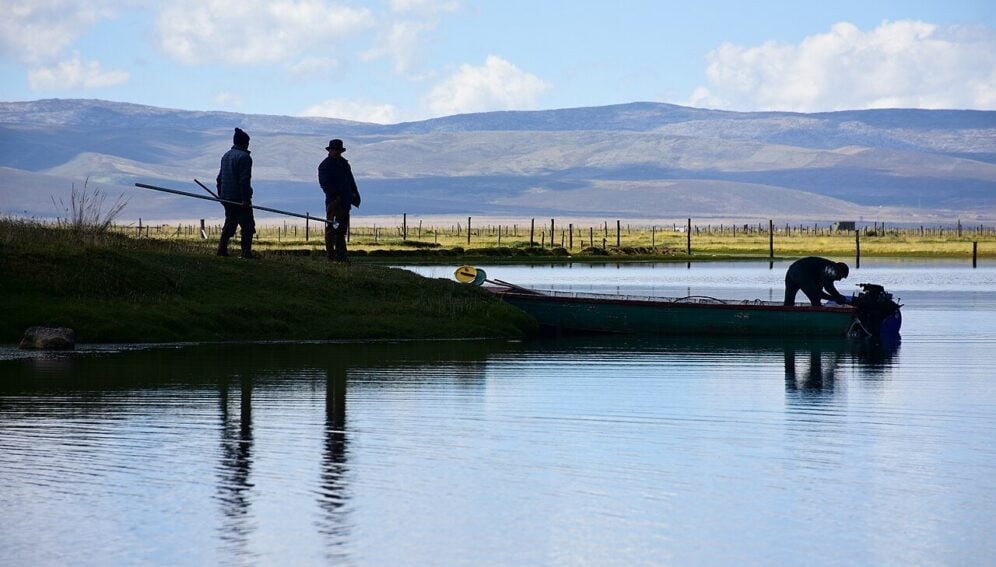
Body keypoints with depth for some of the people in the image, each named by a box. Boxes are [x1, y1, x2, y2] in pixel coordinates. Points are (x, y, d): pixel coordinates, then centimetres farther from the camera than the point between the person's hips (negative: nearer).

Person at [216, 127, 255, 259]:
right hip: (239, 198, -8)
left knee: (229, 223, 16)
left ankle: (222, 249, 10)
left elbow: (219, 178, 19)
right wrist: (245, 198, -21)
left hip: (226, 197, 8)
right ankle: (246, 252, -7)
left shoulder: (226, 156, 15)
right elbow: (244, 180, -19)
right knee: (247, 226, -2)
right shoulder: (244, 157, -13)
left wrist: (220, 194, 25)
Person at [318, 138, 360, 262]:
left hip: (345, 201, 8)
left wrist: (355, 194, 10)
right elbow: (325, 183, -14)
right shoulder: (325, 165, -5)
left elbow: (351, 181, 23)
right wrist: (336, 196, -20)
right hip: (334, 201, -8)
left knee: (342, 229, 9)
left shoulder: (344, 163, 18)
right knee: (332, 228, -7)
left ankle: (341, 255, 12)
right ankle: (330, 255, -6)